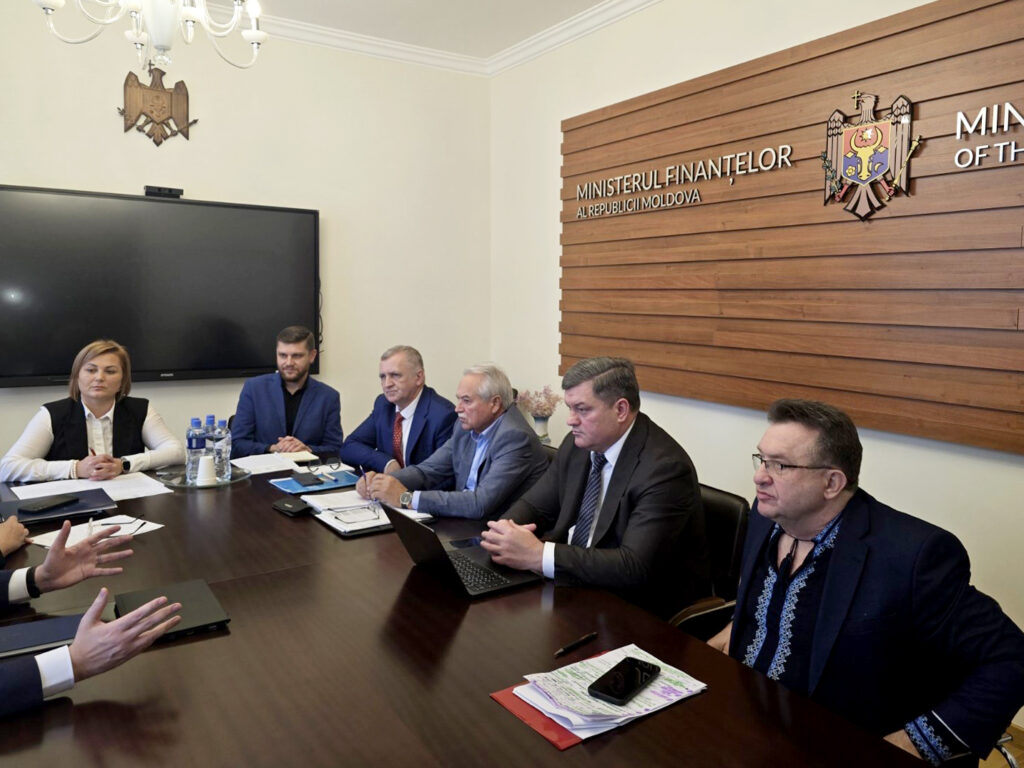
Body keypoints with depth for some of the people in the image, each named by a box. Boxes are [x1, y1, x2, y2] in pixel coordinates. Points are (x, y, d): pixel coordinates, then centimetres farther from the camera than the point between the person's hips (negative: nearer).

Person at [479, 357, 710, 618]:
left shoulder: (664, 468, -23)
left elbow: (635, 566, -30)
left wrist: (539, 555, -34)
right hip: (575, 582, 7)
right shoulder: (577, 445, 0)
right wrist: (504, 530, -16)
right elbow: (535, 505, 8)